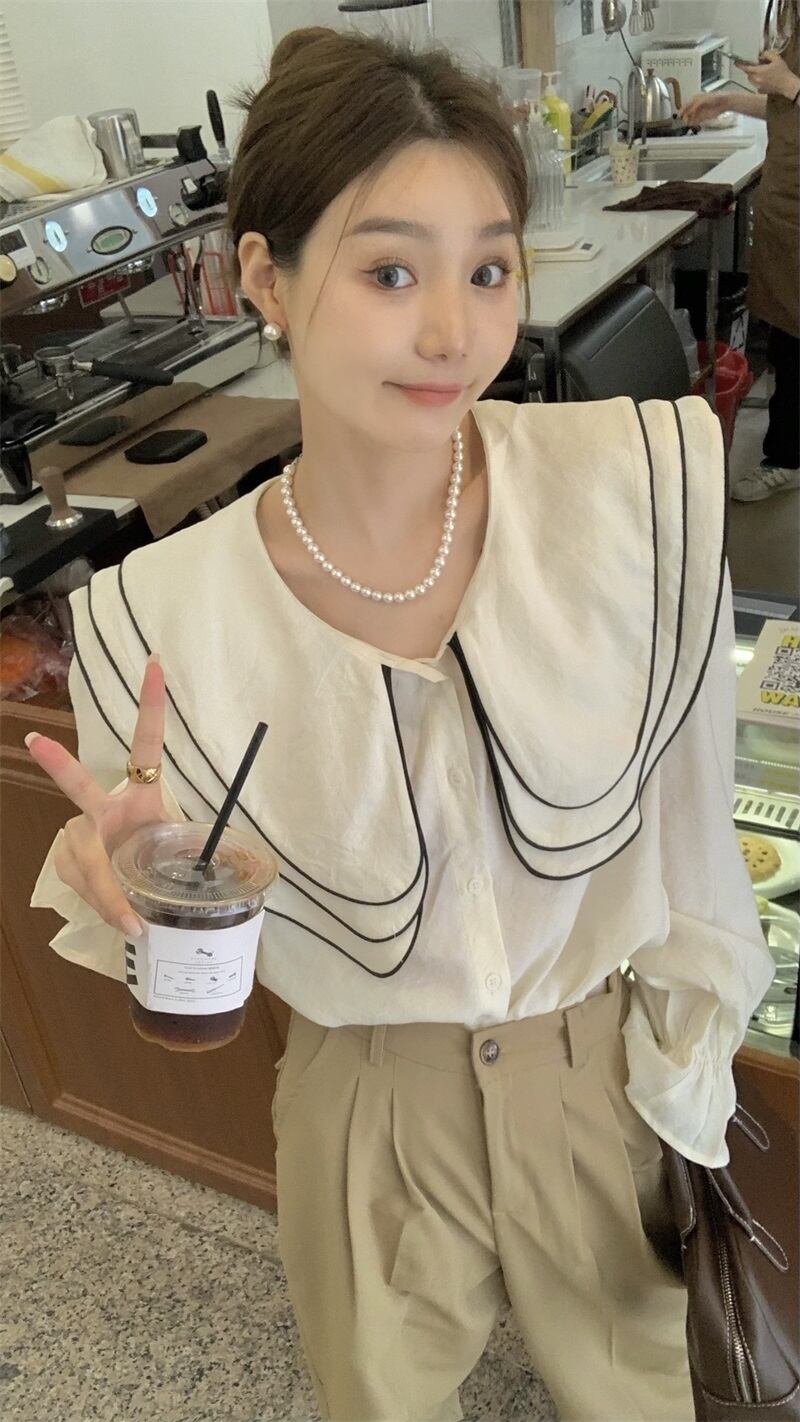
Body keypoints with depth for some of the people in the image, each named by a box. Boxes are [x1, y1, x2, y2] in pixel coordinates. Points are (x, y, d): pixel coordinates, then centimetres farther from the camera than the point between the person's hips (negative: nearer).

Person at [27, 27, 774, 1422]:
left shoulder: (639, 479, -21)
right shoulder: (169, 615, -22)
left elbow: (684, 792, -7)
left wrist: (696, 1022, 2)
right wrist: (134, 871, -31)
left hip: (601, 1060, 1)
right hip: (372, 1097, 0)